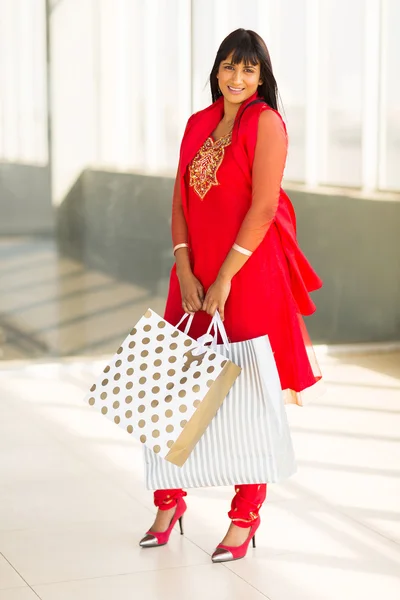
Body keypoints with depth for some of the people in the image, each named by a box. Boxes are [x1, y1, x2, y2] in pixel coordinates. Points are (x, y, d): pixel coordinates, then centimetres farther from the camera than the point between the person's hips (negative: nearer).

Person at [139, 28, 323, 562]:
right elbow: (181, 202, 9)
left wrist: (225, 277, -16)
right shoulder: (198, 124, 11)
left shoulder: (266, 122, -6)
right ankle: (170, 498, 24)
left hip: (250, 273, -5)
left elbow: (264, 207, -14)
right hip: (195, 276, 6)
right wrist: (184, 271, -3)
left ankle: (246, 516, 12)